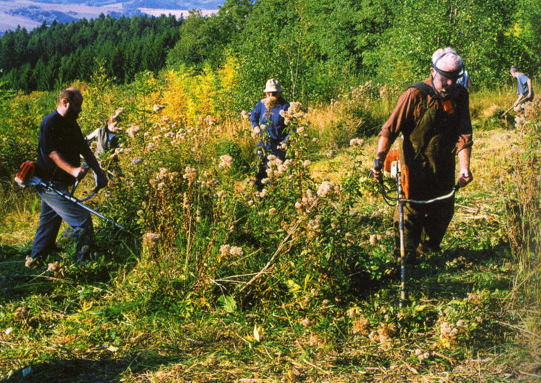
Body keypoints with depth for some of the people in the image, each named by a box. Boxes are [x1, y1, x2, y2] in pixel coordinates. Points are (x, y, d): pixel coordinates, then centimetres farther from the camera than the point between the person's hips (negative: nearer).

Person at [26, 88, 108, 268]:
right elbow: (52, 152, -24)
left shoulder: (71, 124, 13)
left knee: (49, 223, 18)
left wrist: (99, 172, 5)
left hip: (58, 184, 10)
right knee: (82, 219, -14)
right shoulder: (50, 122, -15)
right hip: (50, 184, -10)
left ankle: (34, 261, 29)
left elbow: (85, 150, 14)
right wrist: (72, 170, -35)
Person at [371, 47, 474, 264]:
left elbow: (463, 133, -3)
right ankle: (406, 253, 13)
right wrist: (379, 159, -26)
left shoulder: (460, 96, -1)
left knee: (444, 211, 10)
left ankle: (428, 246, 34)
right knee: (411, 210, -6)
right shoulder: (415, 94, -15)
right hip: (416, 166, -4)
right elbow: (390, 128, -16)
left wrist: (464, 167, -15)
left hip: (444, 168, 5)